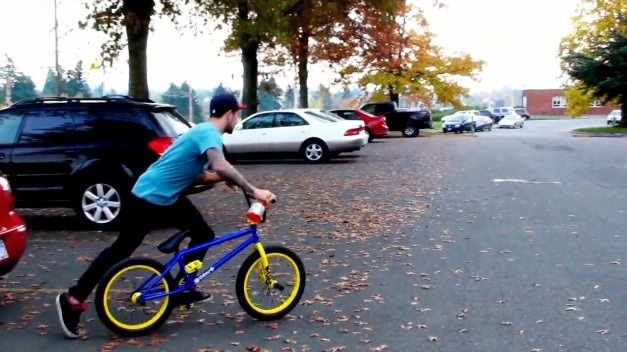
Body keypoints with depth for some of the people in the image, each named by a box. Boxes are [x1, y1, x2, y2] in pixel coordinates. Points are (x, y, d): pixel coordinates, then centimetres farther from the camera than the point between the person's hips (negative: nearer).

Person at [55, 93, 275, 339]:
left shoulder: (204, 132, 11)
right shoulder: (209, 133, -19)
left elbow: (195, 176, 14)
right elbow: (220, 166, -38)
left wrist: (223, 178, 1)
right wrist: (253, 191, -32)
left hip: (169, 196, 10)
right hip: (148, 197, -10)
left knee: (204, 234, 10)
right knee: (120, 250, -2)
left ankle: (181, 289, 21)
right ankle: (72, 300, 8)